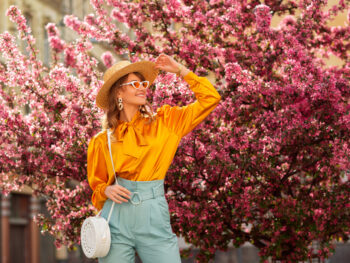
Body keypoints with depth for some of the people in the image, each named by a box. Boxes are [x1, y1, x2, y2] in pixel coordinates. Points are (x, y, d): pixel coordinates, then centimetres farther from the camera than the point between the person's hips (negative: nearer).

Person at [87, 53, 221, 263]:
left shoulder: (164, 122, 7)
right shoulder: (103, 141, 6)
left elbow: (210, 98, 5)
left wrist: (179, 70, 7)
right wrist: (106, 191, -6)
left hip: (154, 216, 0)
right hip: (116, 219, 0)